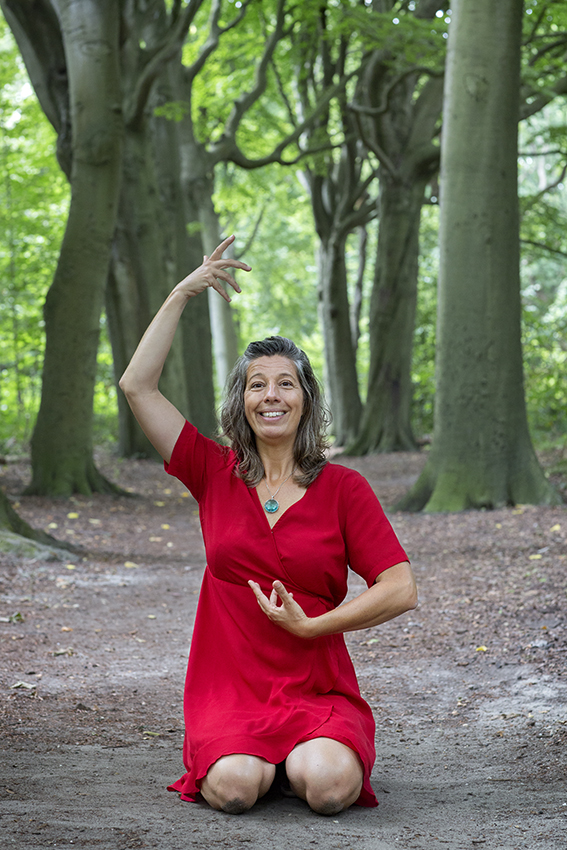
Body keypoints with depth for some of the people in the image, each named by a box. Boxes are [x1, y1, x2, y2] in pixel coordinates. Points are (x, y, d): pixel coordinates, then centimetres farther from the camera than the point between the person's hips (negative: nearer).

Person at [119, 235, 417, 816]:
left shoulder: (343, 487, 3)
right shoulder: (216, 475, 7)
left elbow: (400, 591, -3)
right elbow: (137, 386, 2)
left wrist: (309, 626, -10)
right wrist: (182, 294, 1)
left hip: (319, 691, 0)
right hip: (228, 691, 1)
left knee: (329, 788, -30)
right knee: (234, 789, -29)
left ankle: (306, 760, 7)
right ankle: (238, 756, 8)